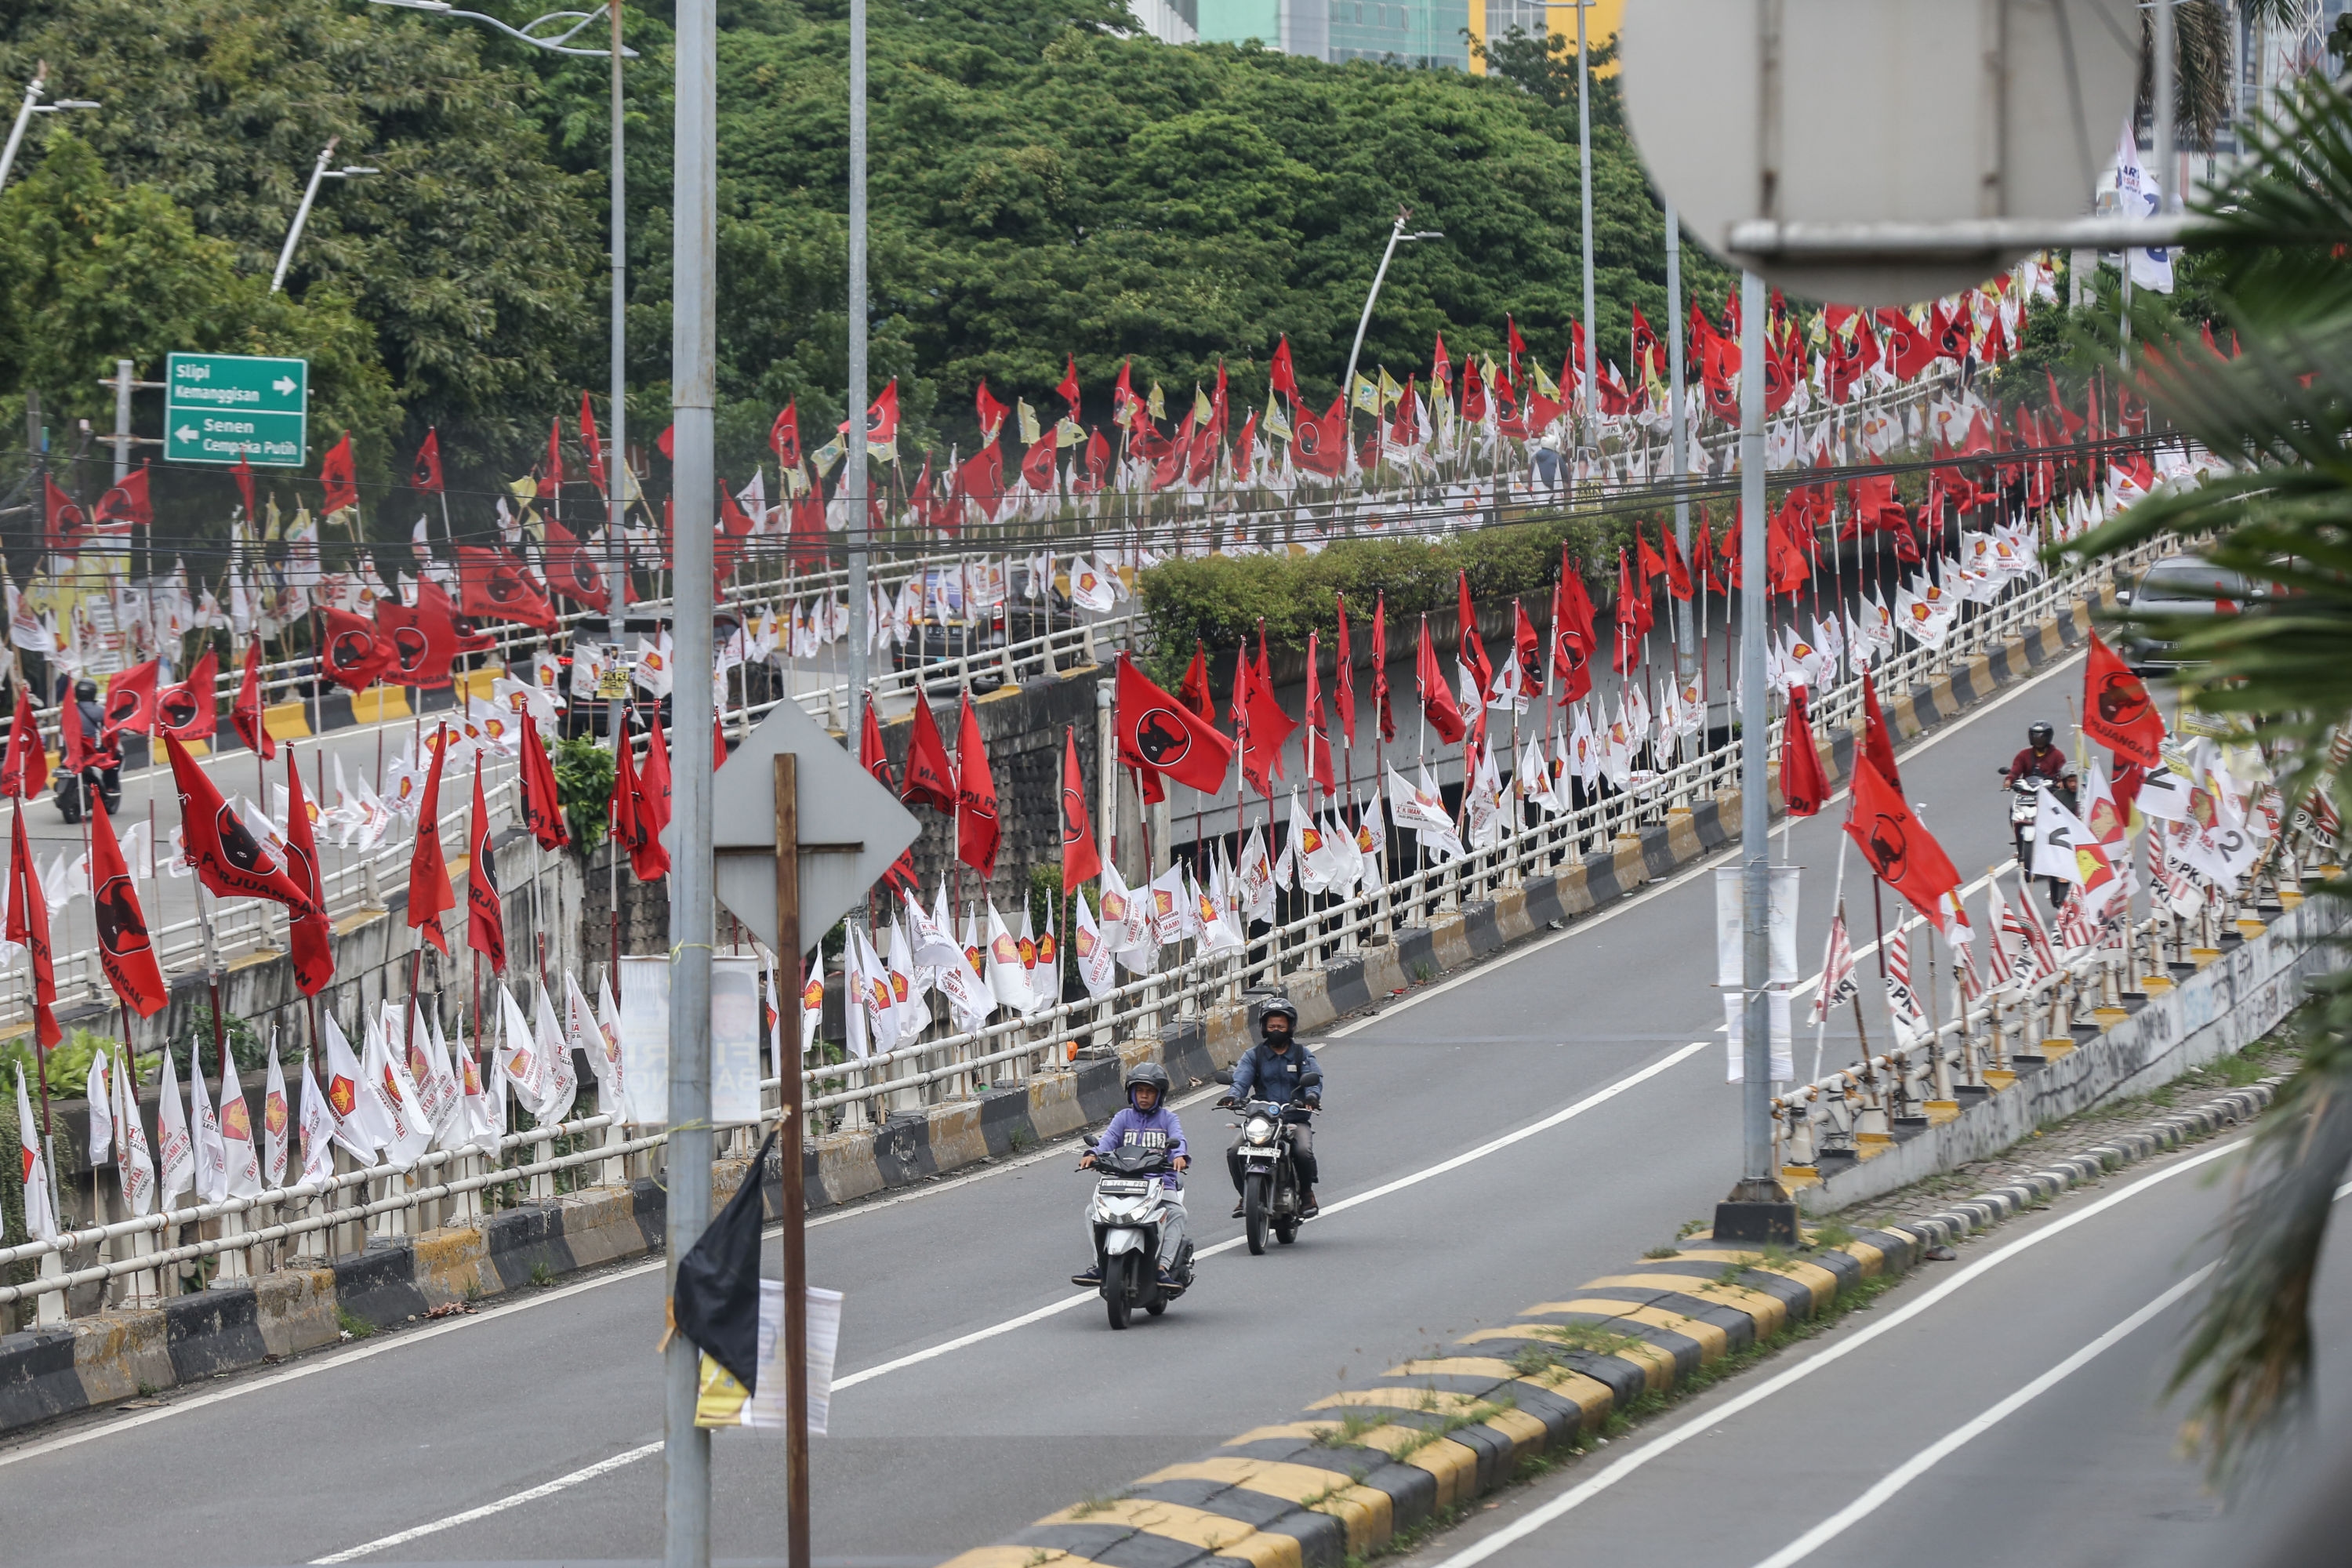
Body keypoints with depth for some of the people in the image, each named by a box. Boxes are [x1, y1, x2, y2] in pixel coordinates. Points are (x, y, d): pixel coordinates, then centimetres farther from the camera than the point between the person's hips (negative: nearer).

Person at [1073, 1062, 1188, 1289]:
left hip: (1161, 1182, -2)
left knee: (1176, 1213, -32)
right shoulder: (1124, 1118, 16)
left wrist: (1179, 1156, -32)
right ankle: (1099, 1265, -25)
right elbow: (1108, 1138, -1)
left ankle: (1163, 1267, -36)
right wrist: (1092, 1154, -24)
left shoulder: (1168, 1118, 12)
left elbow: (1178, 1139, -7)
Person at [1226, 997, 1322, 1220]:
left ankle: (1306, 1193, -2)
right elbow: (1241, 1078, -5)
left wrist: (1312, 1096, -31)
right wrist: (1235, 1097, -29)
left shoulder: (1303, 1055, 11)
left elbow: (1314, 1078, -6)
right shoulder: (1253, 1055, 11)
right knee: (1234, 1153, -22)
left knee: (1304, 1151, -30)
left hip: (1295, 1120, -1)